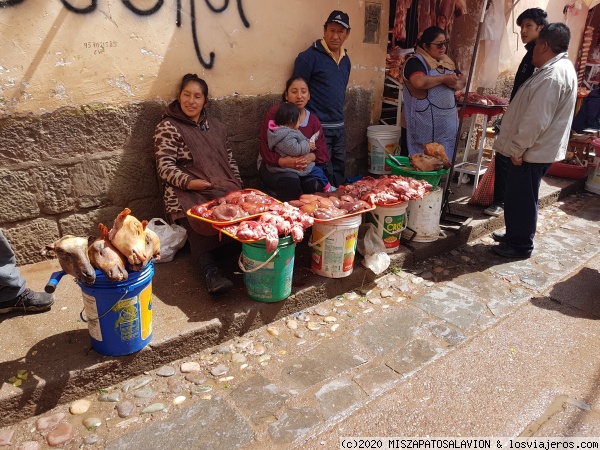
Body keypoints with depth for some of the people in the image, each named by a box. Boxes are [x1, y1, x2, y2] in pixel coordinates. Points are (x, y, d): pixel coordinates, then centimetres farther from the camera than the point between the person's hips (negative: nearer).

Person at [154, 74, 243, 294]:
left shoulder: (216, 126, 24)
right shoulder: (168, 127, 6)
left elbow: (229, 160, 26)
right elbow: (165, 166, -3)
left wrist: (237, 184, 9)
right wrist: (188, 182, -21)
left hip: (224, 188, 5)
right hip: (187, 192, -5)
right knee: (201, 222, -36)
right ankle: (211, 273, -41)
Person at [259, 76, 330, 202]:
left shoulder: (313, 120, 9)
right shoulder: (275, 113, -6)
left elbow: (323, 152, 0)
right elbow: (266, 148, -13)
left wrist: (310, 157, -25)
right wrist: (283, 161, -33)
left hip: (305, 166, 3)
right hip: (274, 166, -3)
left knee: (314, 183, -29)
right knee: (290, 181, -35)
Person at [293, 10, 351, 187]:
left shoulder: (345, 59, 11)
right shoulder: (309, 57, -11)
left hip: (339, 127, 7)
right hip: (318, 127, -7)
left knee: (339, 174, 14)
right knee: (324, 176, -3)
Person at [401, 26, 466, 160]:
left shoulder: (447, 61, 17)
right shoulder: (415, 61, -9)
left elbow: (462, 81, 17)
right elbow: (420, 82, -29)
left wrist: (455, 83, -8)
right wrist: (444, 78, -13)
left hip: (448, 121, 8)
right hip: (425, 123, -7)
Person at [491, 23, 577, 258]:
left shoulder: (553, 76, -21)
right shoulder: (558, 68, 14)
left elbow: (536, 119, -26)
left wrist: (518, 148, -18)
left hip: (532, 152, -10)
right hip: (535, 149, 10)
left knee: (522, 198, 0)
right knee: (517, 196, 18)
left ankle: (521, 246, 12)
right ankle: (514, 235, 32)